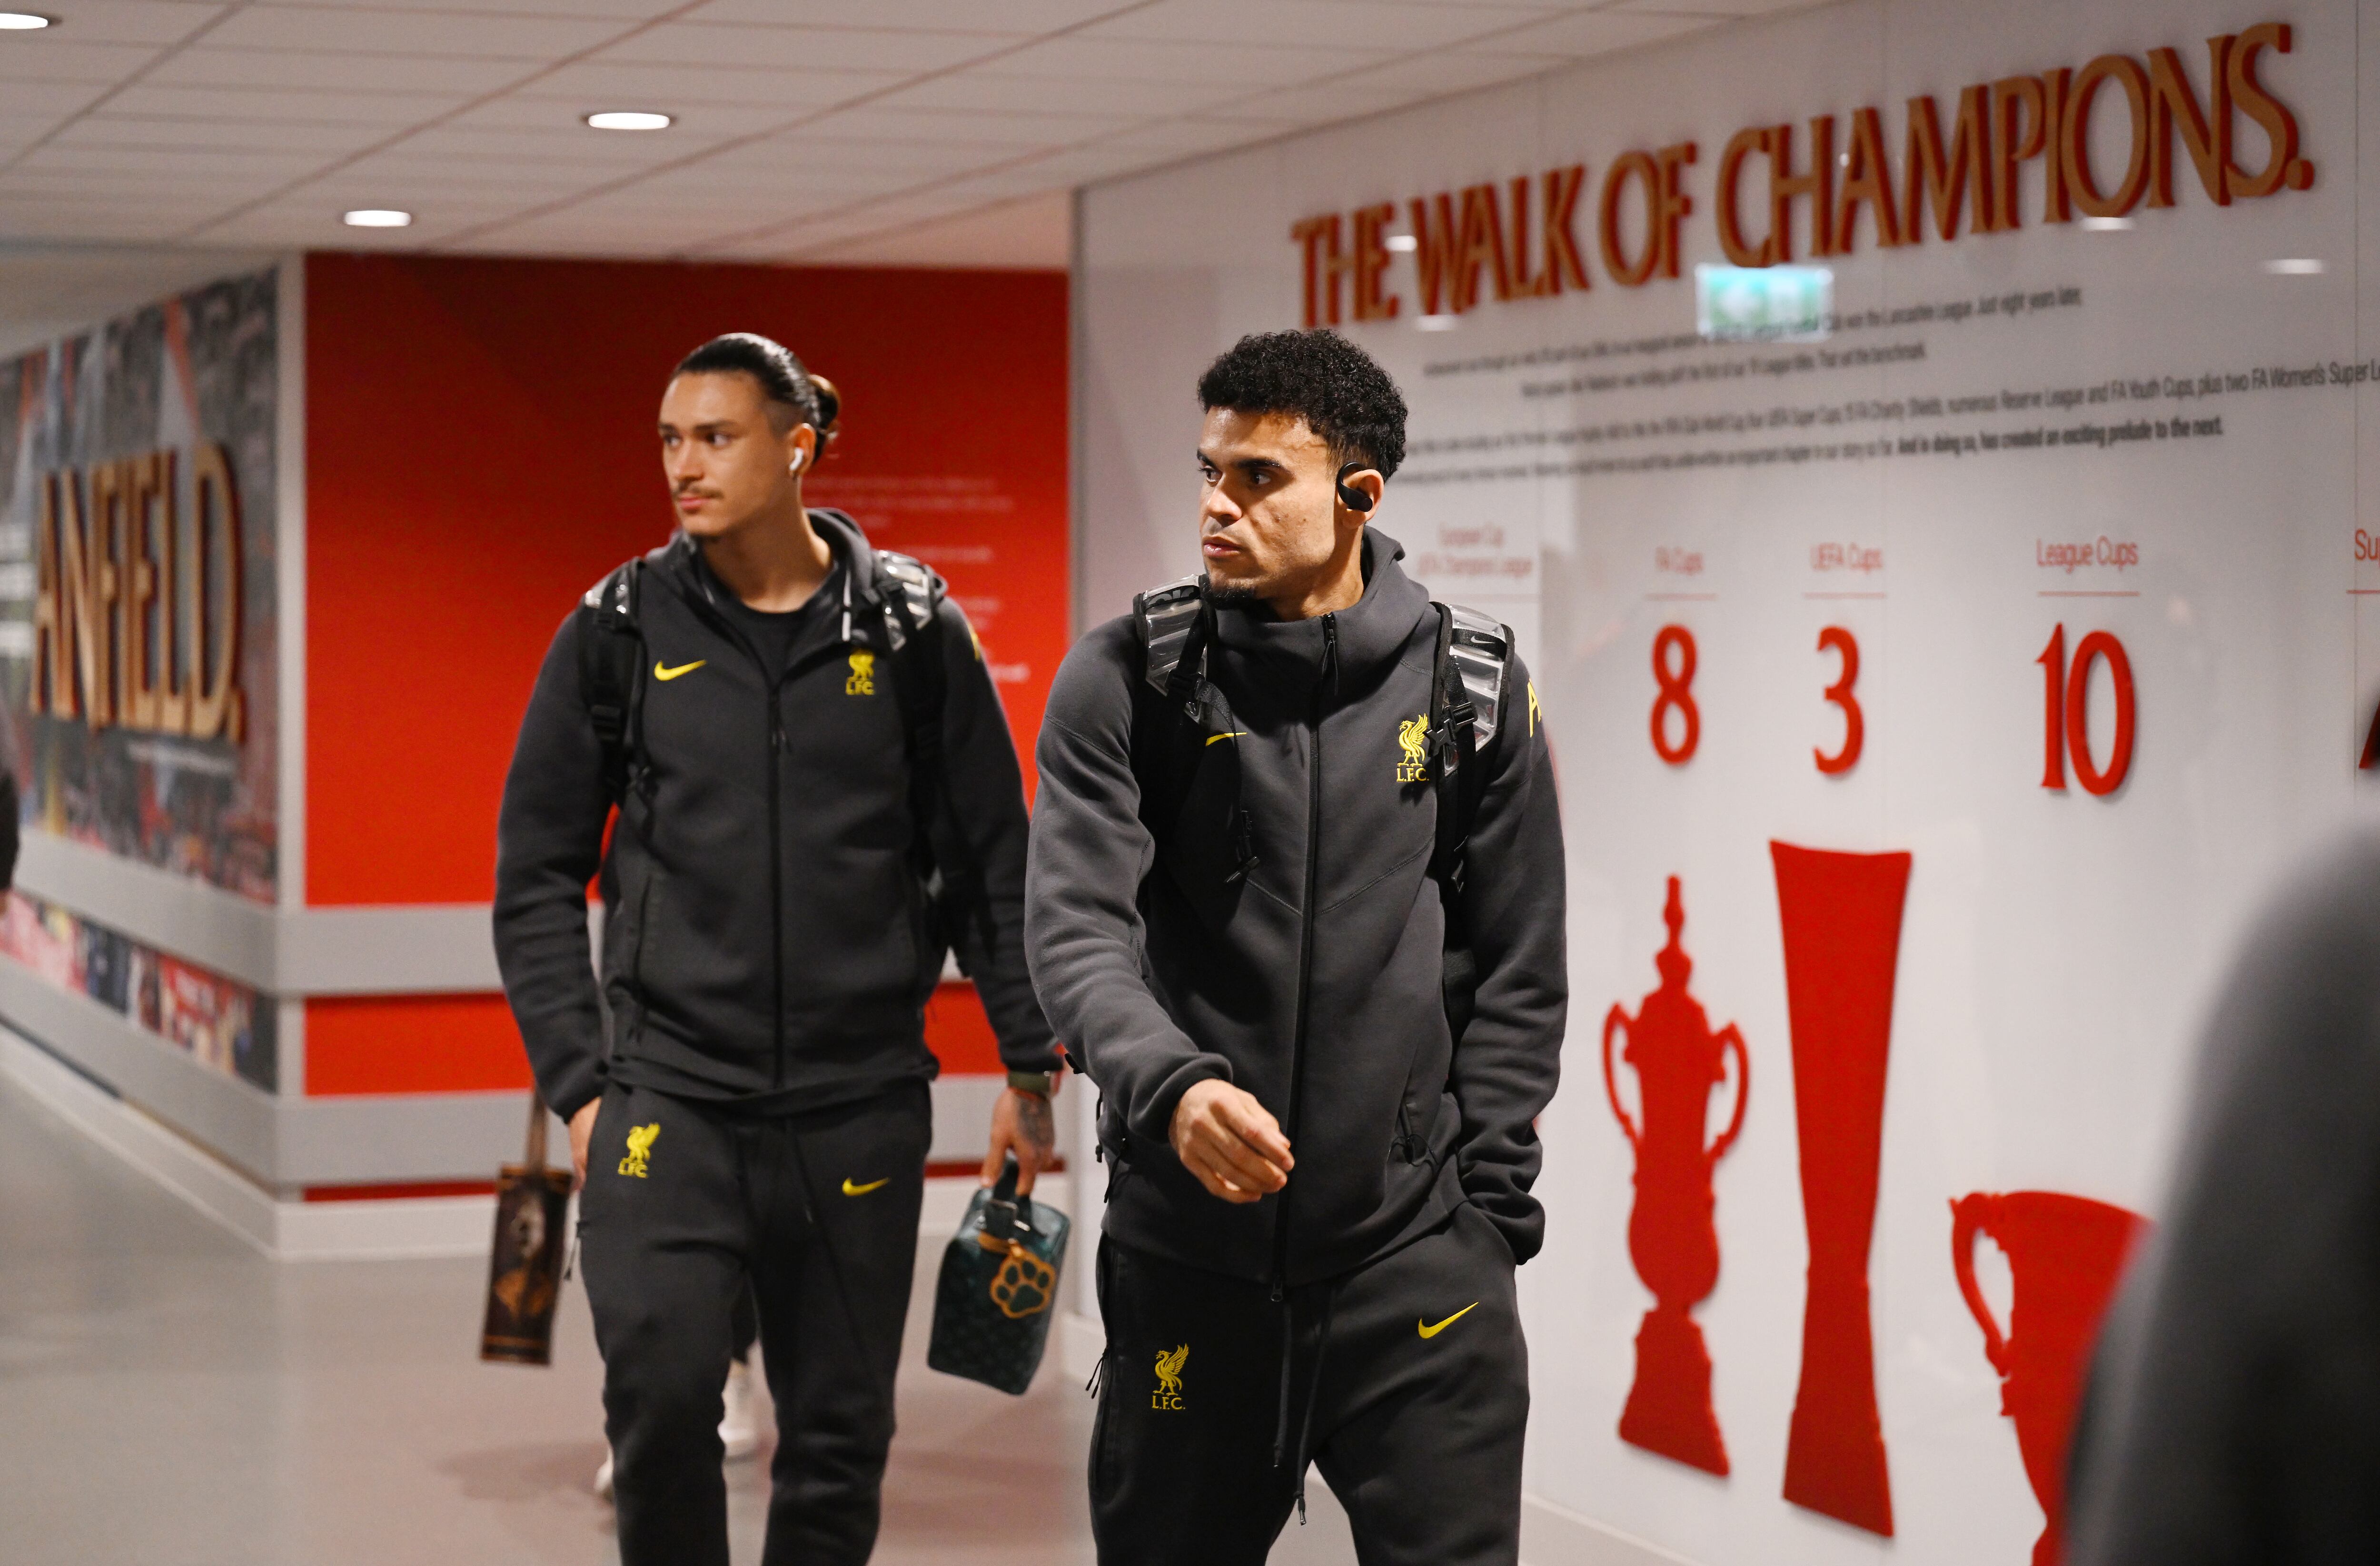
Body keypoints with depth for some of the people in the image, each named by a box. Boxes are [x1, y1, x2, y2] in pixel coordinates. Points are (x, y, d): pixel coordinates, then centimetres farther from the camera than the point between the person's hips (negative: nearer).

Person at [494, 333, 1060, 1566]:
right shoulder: (619, 632, 3)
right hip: (668, 1096, -1)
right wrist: (577, 1083, 0)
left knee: (840, 1440, 7)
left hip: (859, 1111, 1)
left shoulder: (910, 629, 3)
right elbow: (538, 874, 6)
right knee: (661, 1390, -19)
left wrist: (1030, 1066, 6)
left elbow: (994, 863, 8)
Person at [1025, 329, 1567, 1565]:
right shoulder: (1128, 678, -1)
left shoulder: (1475, 695, 1)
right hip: (1188, 1256, 1)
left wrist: (1484, 1210, 0)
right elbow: (1074, 927, -12)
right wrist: (1169, 1086, -31)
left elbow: (1518, 976, 6)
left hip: (1416, 1263, 0)